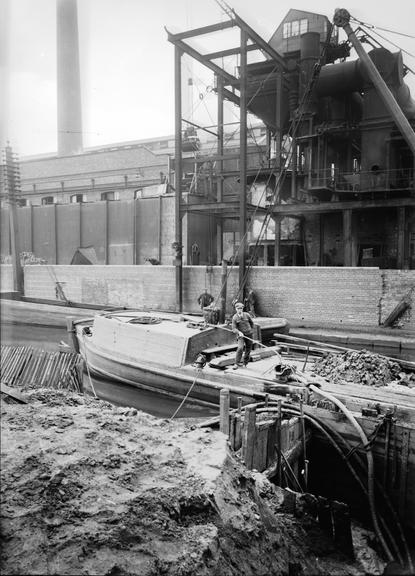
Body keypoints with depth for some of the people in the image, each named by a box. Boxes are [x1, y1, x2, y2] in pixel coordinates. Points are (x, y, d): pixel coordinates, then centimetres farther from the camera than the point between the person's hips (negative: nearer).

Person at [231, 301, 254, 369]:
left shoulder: (247, 315, -3)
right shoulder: (234, 317, -6)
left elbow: (251, 323, 15)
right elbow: (234, 328, -9)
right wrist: (239, 332, -26)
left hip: (249, 334, 2)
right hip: (241, 335, -2)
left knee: (248, 349, 7)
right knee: (240, 348, -22)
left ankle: (245, 363, 25)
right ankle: (236, 363, -12)